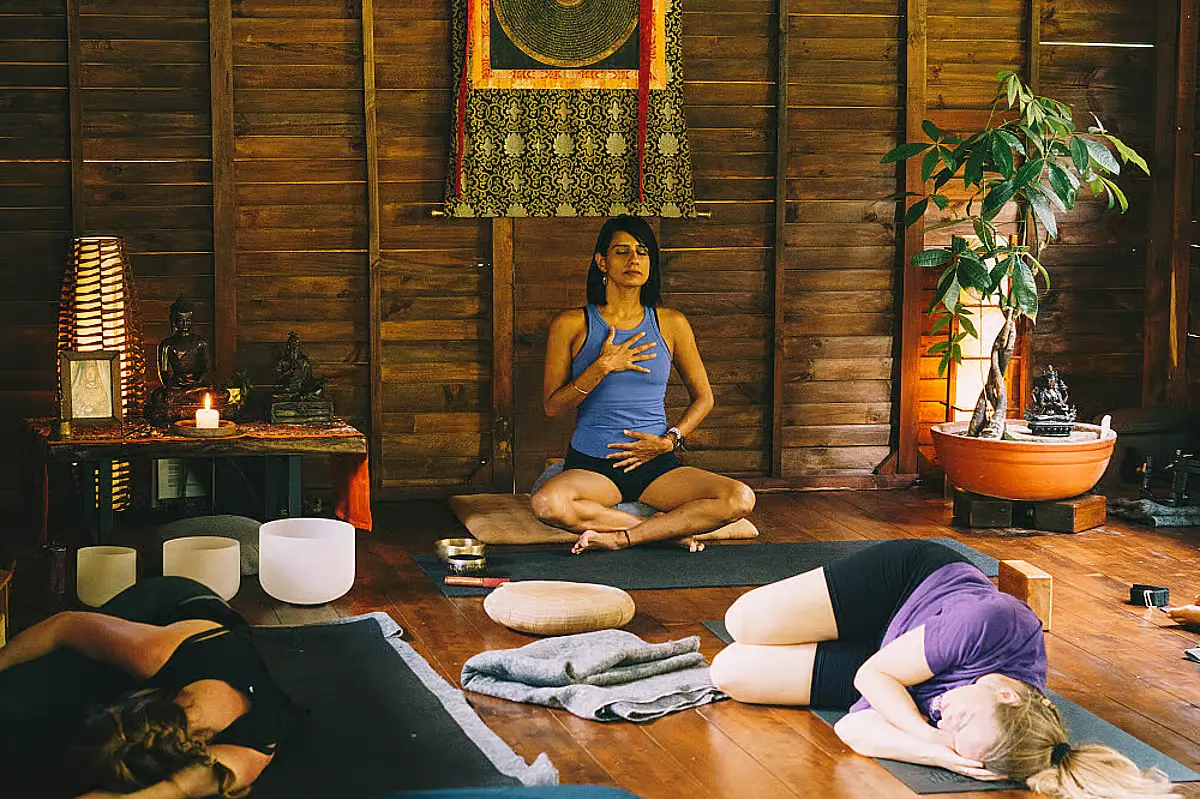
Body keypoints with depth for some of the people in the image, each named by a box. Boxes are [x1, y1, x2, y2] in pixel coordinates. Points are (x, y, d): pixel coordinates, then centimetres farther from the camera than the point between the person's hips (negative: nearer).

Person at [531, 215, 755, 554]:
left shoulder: (671, 324, 7)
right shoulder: (572, 325, 2)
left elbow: (703, 397, 15)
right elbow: (552, 406, -1)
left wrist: (669, 440, -1)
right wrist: (602, 367, -14)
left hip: (656, 463, 2)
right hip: (591, 464, -2)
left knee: (740, 499, -24)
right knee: (547, 503, -36)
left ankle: (619, 537, -18)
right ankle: (670, 531, -20)